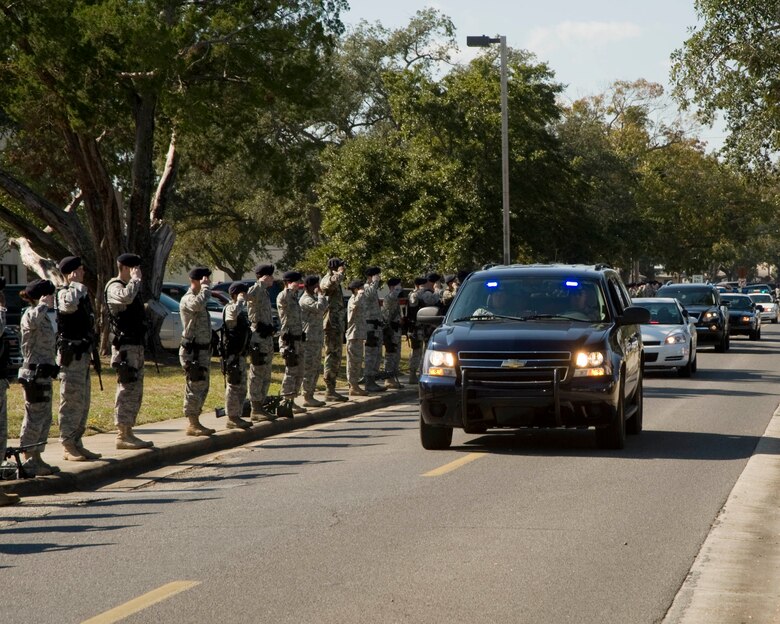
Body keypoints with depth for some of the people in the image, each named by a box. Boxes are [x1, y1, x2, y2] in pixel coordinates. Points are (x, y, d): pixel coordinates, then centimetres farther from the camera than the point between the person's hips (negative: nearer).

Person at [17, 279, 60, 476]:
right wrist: (43, 305, -28)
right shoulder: (30, 315, -14)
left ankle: (36, 460, 18)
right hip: (34, 373, -10)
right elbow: (33, 321, -39)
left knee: (45, 418, 12)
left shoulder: (44, 316, 16)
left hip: (43, 374, 10)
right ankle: (28, 461, -2)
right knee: (34, 417, -6)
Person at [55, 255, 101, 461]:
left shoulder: (82, 293, 16)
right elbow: (70, 304, -40)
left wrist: (89, 352, 26)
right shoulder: (63, 294, -13)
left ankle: (76, 443, 20)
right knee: (71, 401, -6)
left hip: (82, 354, 10)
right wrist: (75, 283, -26)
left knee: (82, 402, 13)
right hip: (70, 354, -10)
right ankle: (68, 447, -3)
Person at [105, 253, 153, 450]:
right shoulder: (114, 287, -10)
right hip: (124, 346, -10)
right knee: (127, 389, -11)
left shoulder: (130, 287, 20)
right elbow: (126, 297, -34)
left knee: (135, 391, 11)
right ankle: (122, 436, -10)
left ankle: (128, 432, 15)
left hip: (136, 345, 10)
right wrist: (135, 279, -20)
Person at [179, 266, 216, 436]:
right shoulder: (187, 299, -14)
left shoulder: (199, 297, 18)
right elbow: (198, 304, -40)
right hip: (192, 351, -10)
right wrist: (205, 287, -25)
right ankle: (192, 424, -4)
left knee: (202, 388, 13)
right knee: (195, 388, -7)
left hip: (203, 350, 10)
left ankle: (195, 422, 19)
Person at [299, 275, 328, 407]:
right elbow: (321, 307, -30)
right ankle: (307, 398, -4)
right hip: (309, 339, -10)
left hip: (317, 339, 10)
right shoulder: (305, 300, -14)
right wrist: (320, 294, -15)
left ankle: (310, 396, 18)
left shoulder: (313, 298, 18)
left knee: (315, 370, 13)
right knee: (309, 369, -7)